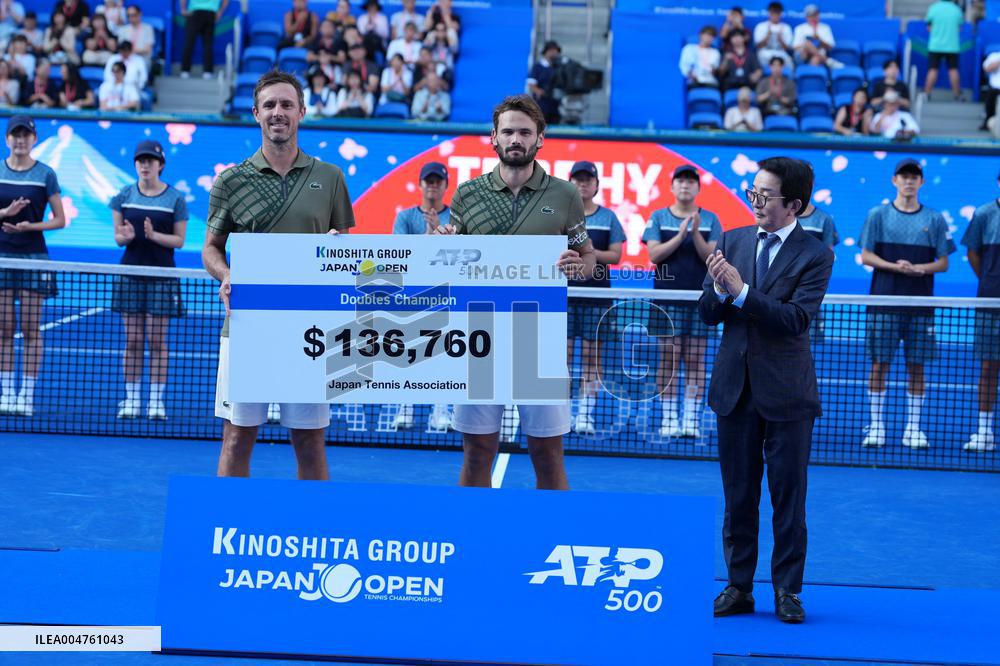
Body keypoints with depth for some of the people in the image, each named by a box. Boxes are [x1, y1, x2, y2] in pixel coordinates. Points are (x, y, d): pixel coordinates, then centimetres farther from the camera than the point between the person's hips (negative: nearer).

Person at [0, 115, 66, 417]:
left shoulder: (45, 174, 0)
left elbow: (60, 220, 1)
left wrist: (31, 226, -14)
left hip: (33, 256, -2)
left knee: (31, 328, -2)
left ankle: (26, 395, 2)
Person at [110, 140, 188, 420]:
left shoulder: (175, 198, -2)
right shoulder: (124, 195, 5)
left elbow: (179, 240, -1)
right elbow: (118, 238, 7)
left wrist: (154, 235, -18)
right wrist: (127, 237, -16)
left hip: (162, 276, -2)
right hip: (130, 273, 2)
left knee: (157, 340, -1)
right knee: (132, 340, 3)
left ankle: (156, 400, 4)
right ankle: (131, 400, 7)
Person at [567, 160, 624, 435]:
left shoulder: (608, 217, 9)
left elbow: (615, 255, 3)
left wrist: (590, 252, -12)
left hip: (597, 294, 0)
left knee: (592, 355, -1)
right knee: (562, 353, -3)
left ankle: (585, 414, 1)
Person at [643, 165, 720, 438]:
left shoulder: (710, 220, 7)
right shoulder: (659, 217, 7)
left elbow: (712, 258, -1)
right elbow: (654, 255, -3)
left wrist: (696, 233, -15)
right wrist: (680, 235, -14)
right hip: (667, 298, 0)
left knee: (695, 359, -1)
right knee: (669, 357, -2)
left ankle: (691, 420, 2)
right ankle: (668, 419, 2)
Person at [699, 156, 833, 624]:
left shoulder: (815, 256, -7)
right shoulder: (731, 241, 6)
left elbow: (796, 319, -19)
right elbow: (707, 314, 3)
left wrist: (741, 292, -25)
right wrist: (719, 289, -18)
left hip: (786, 392, -4)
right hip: (735, 388, 4)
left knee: (788, 497, 4)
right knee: (738, 496, 10)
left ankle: (787, 591, 14)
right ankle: (738, 586, 19)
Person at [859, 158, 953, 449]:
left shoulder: (934, 219, 7)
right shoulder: (878, 215, 5)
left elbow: (943, 263, 7)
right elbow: (866, 256, 2)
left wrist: (920, 268, -13)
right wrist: (894, 266, -14)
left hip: (920, 304, 1)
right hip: (884, 301, -1)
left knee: (916, 366, 3)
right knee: (880, 363, 0)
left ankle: (912, 429, 11)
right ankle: (876, 426, 8)